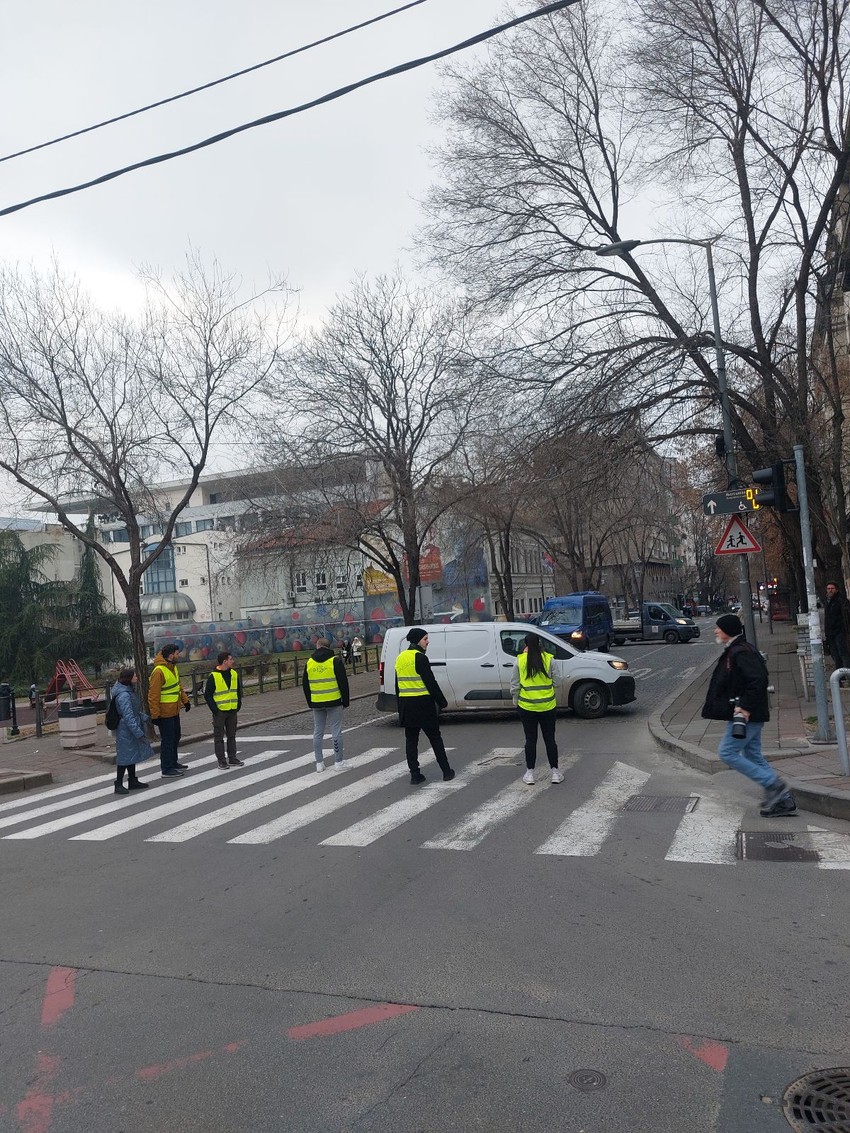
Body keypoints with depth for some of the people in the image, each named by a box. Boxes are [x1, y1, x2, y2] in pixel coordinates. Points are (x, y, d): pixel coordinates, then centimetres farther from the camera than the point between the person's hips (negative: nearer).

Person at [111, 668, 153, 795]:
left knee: (132, 755, 17)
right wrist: (139, 733, -25)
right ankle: (118, 785, 6)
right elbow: (128, 717, -26)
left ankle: (133, 781, 27)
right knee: (125, 756, -3)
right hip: (126, 731, -10)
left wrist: (144, 717, 17)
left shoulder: (130, 691, 9)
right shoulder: (123, 695, -23)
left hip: (132, 729, 10)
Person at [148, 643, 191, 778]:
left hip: (174, 710, 10)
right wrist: (155, 715, -22)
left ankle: (173, 763, 33)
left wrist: (185, 700, 18)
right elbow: (153, 695, -22)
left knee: (175, 737, 19)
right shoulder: (159, 671, -22)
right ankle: (167, 769, 7)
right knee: (167, 740, -2)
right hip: (165, 712, -9)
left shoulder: (173, 667, 8)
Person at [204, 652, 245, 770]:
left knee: (232, 735, 12)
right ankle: (221, 760, 8)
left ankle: (232, 758, 21)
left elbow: (239, 691, 16)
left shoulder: (234, 674, 6)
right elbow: (207, 694, -9)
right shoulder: (213, 676, -11)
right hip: (219, 711, -6)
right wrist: (214, 709, -13)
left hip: (232, 711, 6)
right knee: (219, 737, 2)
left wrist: (238, 705, 7)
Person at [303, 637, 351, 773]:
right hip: (334, 702, -4)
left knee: (318, 733, 11)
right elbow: (343, 683, -8)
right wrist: (345, 702, 0)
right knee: (336, 732, 1)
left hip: (316, 704, 4)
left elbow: (305, 685, 12)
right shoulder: (335, 661, -7)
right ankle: (339, 762, 3)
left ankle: (319, 763, 14)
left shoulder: (309, 663, 6)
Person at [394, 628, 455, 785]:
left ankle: (415, 775, 9)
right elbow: (431, 683, -16)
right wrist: (443, 702, -7)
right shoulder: (420, 657, -15)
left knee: (411, 740, 9)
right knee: (435, 738, 5)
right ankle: (446, 772, 11)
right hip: (423, 704, -6)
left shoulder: (400, 658, 11)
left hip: (406, 705, 6)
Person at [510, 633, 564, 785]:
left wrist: (516, 701, 10)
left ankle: (530, 773, 14)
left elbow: (515, 684, -3)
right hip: (548, 706, 0)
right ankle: (555, 772, 16)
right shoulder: (548, 659, -7)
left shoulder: (520, 660, -8)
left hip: (527, 706, 0)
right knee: (550, 739, 10)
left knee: (530, 740, 9)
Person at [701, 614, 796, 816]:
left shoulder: (741, 653, -19)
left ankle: (773, 785, -2)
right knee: (753, 755, 14)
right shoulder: (733, 651, 14)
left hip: (745, 715, -11)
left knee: (727, 752, -5)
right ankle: (784, 800, 18)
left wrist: (745, 707, -26)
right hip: (751, 715, 11)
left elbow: (759, 680, -28)